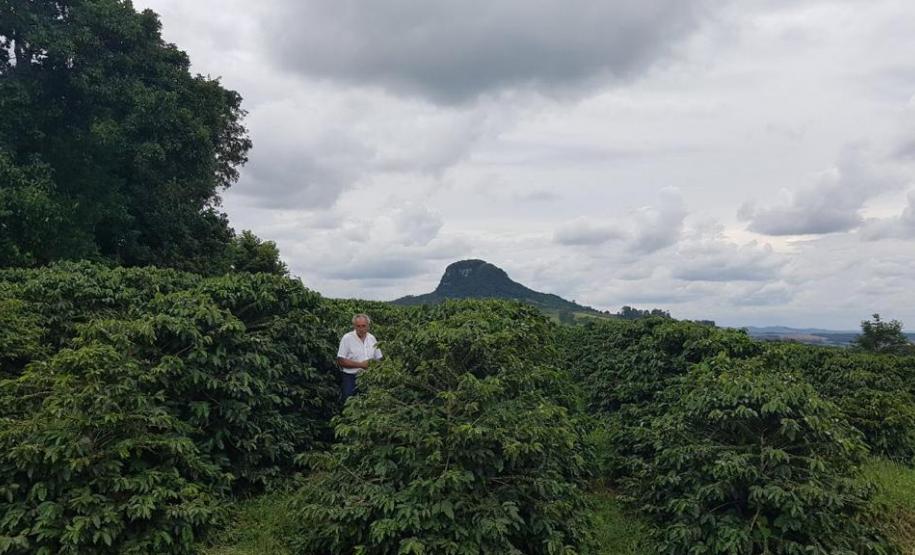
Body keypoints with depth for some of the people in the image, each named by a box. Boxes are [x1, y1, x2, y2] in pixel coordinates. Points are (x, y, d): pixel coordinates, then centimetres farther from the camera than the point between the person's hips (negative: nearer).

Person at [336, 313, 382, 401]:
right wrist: (361, 365, -16)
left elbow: (378, 359, 15)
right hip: (351, 378, -4)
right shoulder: (347, 338, -8)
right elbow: (341, 361, -12)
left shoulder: (372, 339, 8)